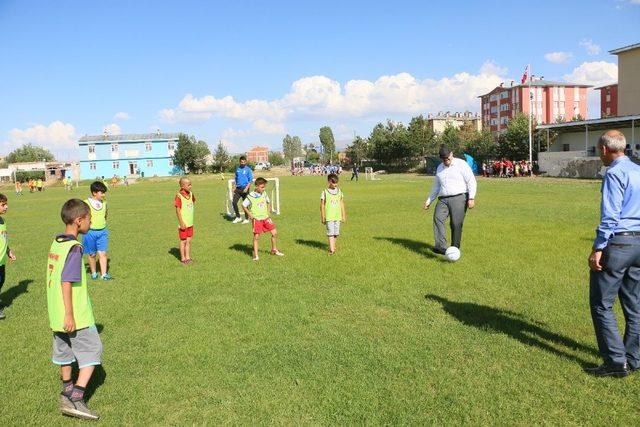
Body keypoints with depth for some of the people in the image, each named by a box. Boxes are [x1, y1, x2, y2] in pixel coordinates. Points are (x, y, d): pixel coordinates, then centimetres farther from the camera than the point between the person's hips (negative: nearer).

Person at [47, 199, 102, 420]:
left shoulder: (55, 243, 7)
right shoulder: (74, 248, -20)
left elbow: (56, 278, 14)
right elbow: (66, 282, -23)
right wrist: (69, 315, -20)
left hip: (56, 314, 9)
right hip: (76, 316, -9)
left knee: (64, 351, 20)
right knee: (91, 351, 2)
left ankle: (67, 392, 36)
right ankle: (76, 399, -2)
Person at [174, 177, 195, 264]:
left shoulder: (191, 194, 4)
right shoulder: (179, 196, -16)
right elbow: (178, 210, -15)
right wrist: (181, 223, -17)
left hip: (190, 223, 6)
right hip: (183, 224, -6)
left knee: (189, 241, 12)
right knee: (183, 241, 4)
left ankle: (188, 257, 21)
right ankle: (183, 258, 14)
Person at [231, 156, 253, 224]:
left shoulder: (248, 169, -4)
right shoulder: (237, 169, 11)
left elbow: (250, 180, -7)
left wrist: (247, 188, -18)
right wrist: (235, 187, 13)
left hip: (245, 189, -5)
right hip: (238, 188, 5)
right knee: (234, 202, -4)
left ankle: (246, 219, 13)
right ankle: (238, 217, 9)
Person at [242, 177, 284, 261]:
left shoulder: (264, 194, 2)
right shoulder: (250, 196, -13)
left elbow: (268, 202, 20)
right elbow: (244, 205, -3)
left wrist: (268, 211, 11)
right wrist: (250, 214, -9)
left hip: (265, 217, 5)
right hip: (256, 219, -5)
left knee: (275, 233, 3)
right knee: (256, 237, -3)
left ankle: (274, 250, 23)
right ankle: (255, 255, 8)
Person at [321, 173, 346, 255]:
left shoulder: (339, 191, 8)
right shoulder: (325, 192, -4)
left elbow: (342, 204, 12)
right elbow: (322, 205, -1)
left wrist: (344, 215, 12)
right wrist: (322, 217, -2)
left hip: (337, 216, 4)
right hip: (329, 217, -4)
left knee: (336, 233, 9)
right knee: (330, 232, -8)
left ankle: (332, 245, 26)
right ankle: (332, 249, -10)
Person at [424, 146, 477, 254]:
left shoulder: (461, 164, 2)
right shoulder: (439, 168, 20)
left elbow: (471, 181, -2)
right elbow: (436, 186, 28)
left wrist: (471, 198, -12)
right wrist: (429, 200, 22)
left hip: (459, 198, -4)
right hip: (443, 200, 5)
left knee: (456, 224, -9)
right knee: (438, 218, -19)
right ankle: (441, 246, -27)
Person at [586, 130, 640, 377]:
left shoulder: (614, 173, -12)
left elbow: (610, 216, -18)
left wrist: (597, 250, -17)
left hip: (617, 243, -9)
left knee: (601, 304, 0)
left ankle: (616, 362, 2)